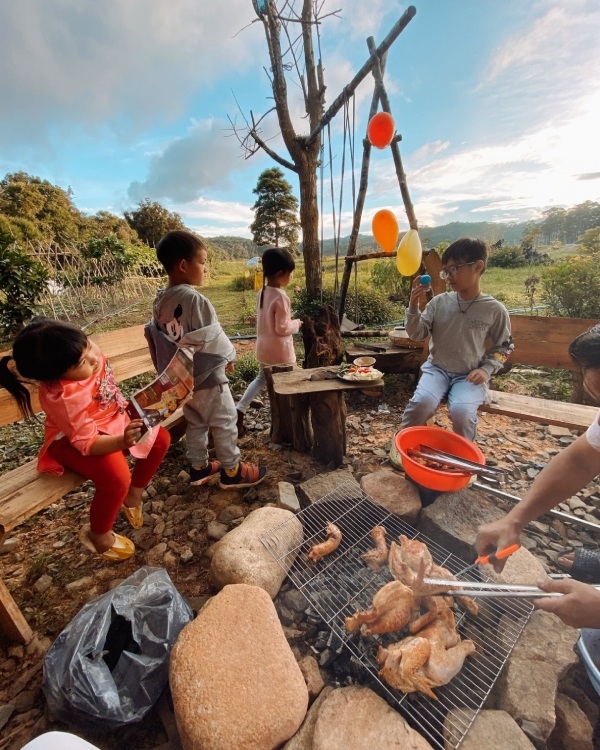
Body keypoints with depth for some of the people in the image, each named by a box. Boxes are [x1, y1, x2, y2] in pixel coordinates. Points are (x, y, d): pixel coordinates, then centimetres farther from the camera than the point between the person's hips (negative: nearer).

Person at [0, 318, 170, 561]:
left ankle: (134, 494, 18)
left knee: (160, 438, -3)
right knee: (117, 477, -29)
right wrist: (123, 442, -49)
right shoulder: (64, 398, -37)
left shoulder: (83, 349, -18)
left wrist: (121, 405, 8)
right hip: (73, 440, -7)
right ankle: (98, 535, 4)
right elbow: (88, 443, -32)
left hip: (109, 419, 8)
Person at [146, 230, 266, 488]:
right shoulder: (196, 300, -23)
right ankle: (231, 471, 21)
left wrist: (166, 368, 19)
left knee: (195, 423, 21)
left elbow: (154, 336, 10)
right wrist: (229, 356, -1)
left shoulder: (159, 301, 3)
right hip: (207, 376, -8)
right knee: (224, 422, 7)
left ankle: (198, 468, 35)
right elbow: (213, 338, -20)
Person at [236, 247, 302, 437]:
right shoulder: (281, 297, -21)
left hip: (264, 347, 8)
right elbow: (282, 328, -21)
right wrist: (297, 324, -4)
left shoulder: (262, 292, 4)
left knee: (261, 379, 24)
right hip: (280, 350, -8)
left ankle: (239, 411, 19)